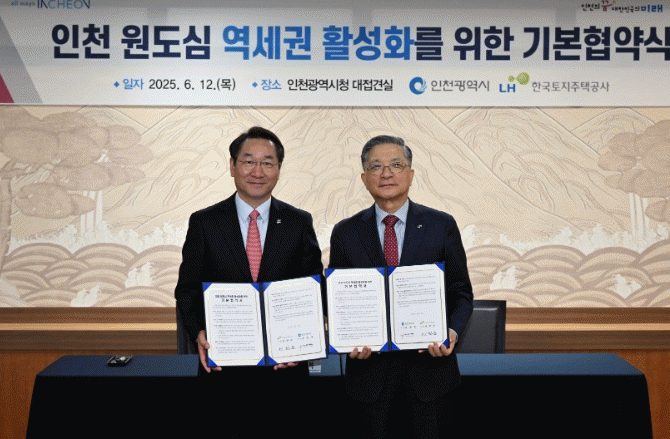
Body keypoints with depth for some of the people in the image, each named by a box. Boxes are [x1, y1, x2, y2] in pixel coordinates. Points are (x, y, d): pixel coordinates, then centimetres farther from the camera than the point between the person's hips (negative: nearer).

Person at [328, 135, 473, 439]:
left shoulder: (442, 226, 1)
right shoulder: (345, 233, 2)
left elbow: (461, 292, 4)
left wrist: (452, 331, -14)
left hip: (430, 362, 0)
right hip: (369, 367, 1)